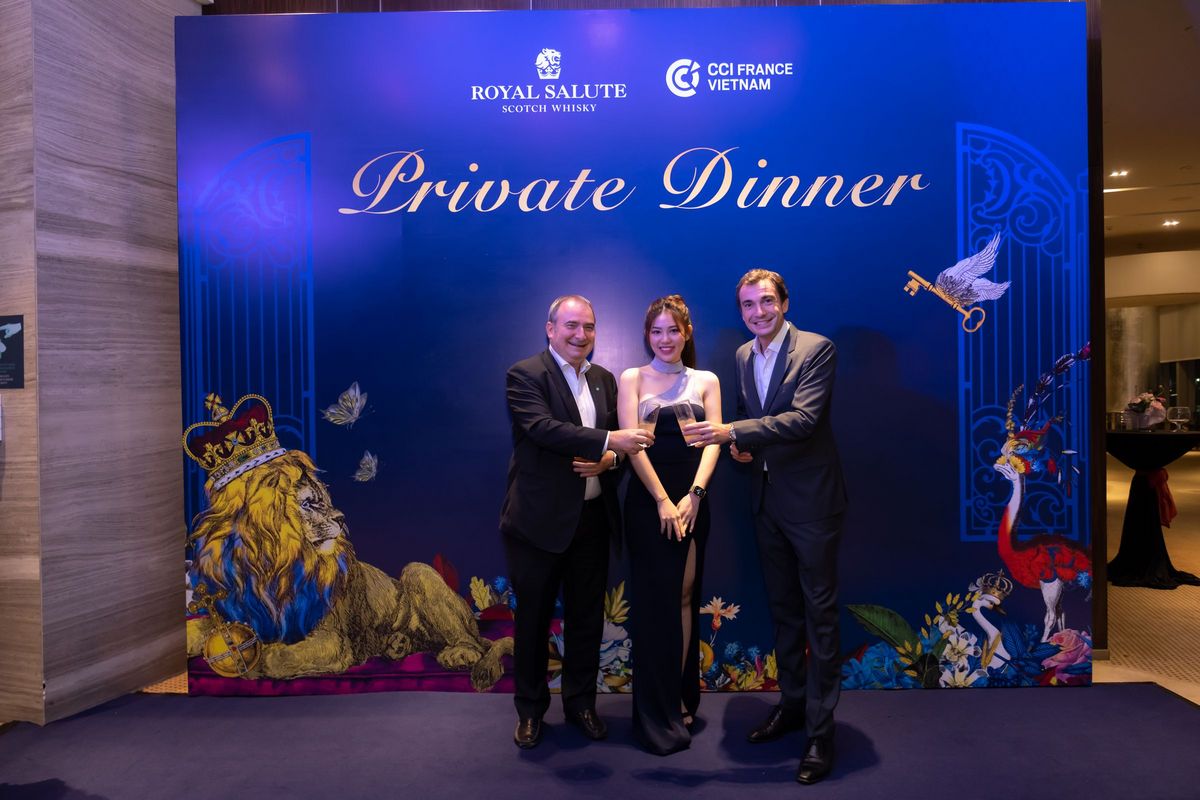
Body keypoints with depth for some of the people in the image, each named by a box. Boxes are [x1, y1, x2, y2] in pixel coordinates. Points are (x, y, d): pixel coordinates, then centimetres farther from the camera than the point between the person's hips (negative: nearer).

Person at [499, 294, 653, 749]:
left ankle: (581, 703, 34)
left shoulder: (604, 379, 10)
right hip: (539, 520, -5)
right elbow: (543, 428, -24)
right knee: (533, 618, 11)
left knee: (587, 617, 15)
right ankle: (530, 709, 30)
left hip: (593, 519, 5)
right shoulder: (525, 375, -9)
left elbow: (620, 438, 14)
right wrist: (607, 441, -30)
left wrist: (608, 459, -9)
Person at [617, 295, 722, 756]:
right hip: (648, 501, -3)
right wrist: (663, 501, -13)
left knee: (685, 597, 8)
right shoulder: (633, 379, 3)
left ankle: (681, 699, 22)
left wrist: (693, 495, -13)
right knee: (655, 600, 0)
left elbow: (713, 441, 1)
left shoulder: (706, 382, 10)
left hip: (692, 501, 3)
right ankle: (658, 713, 13)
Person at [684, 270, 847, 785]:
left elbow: (804, 418, -24)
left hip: (811, 500, -6)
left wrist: (733, 432, -30)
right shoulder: (743, 356, 9)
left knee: (819, 613, 3)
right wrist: (740, 447, -3)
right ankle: (792, 704, 33)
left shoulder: (816, 349, -12)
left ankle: (820, 728, 14)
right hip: (767, 501, 6)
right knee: (783, 609, 17)